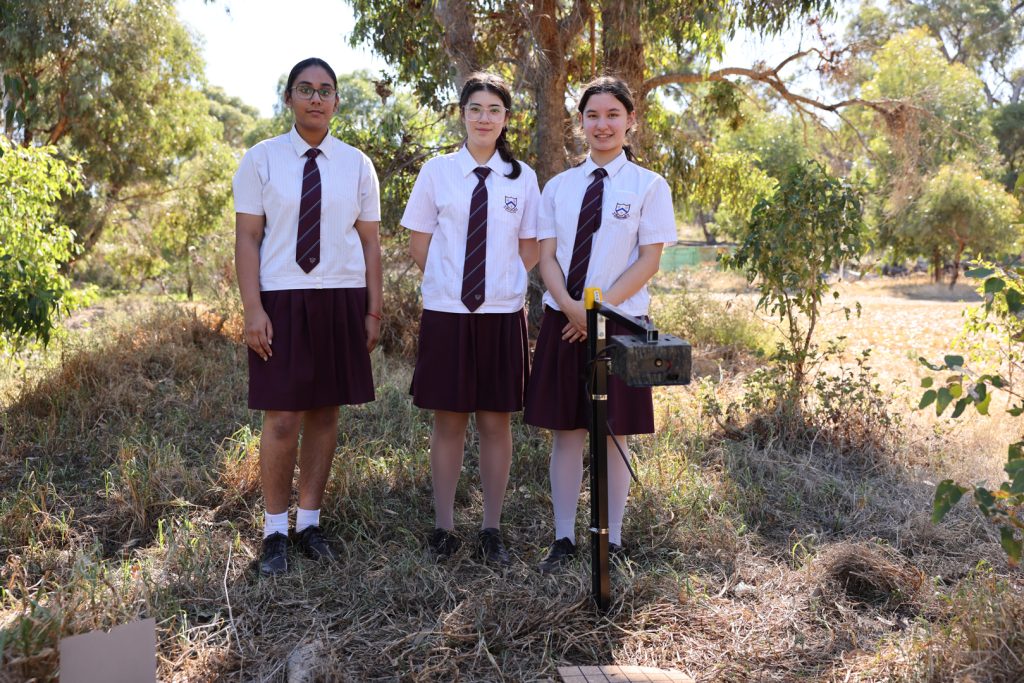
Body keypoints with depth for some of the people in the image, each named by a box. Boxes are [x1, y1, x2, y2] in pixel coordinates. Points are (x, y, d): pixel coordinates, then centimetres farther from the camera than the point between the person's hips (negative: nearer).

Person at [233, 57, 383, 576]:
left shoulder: (356, 164, 7)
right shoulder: (261, 159, 1)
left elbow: (370, 241, 6)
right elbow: (248, 237, -2)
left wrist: (373, 311, 2)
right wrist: (253, 309, -10)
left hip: (342, 299, 2)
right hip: (282, 299, -2)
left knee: (325, 413, 8)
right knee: (282, 420, -3)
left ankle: (309, 522, 22)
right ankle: (275, 529, 14)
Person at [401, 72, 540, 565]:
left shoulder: (522, 178, 4)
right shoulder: (437, 172, 3)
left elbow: (529, 251, 10)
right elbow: (419, 243, 7)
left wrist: (505, 285, 2)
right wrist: (449, 282, 3)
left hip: (502, 314, 1)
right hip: (446, 312, 0)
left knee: (496, 422, 7)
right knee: (448, 421, 6)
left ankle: (492, 530, 18)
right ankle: (443, 527, 18)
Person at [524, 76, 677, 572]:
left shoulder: (649, 187, 1)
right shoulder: (559, 187, 9)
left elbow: (649, 260, -5)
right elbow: (547, 256, 4)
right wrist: (570, 307, -14)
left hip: (618, 322, -2)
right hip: (563, 321, 3)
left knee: (613, 434, 4)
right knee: (565, 431, 6)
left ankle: (611, 541, 16)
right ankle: (563, 539, 16)